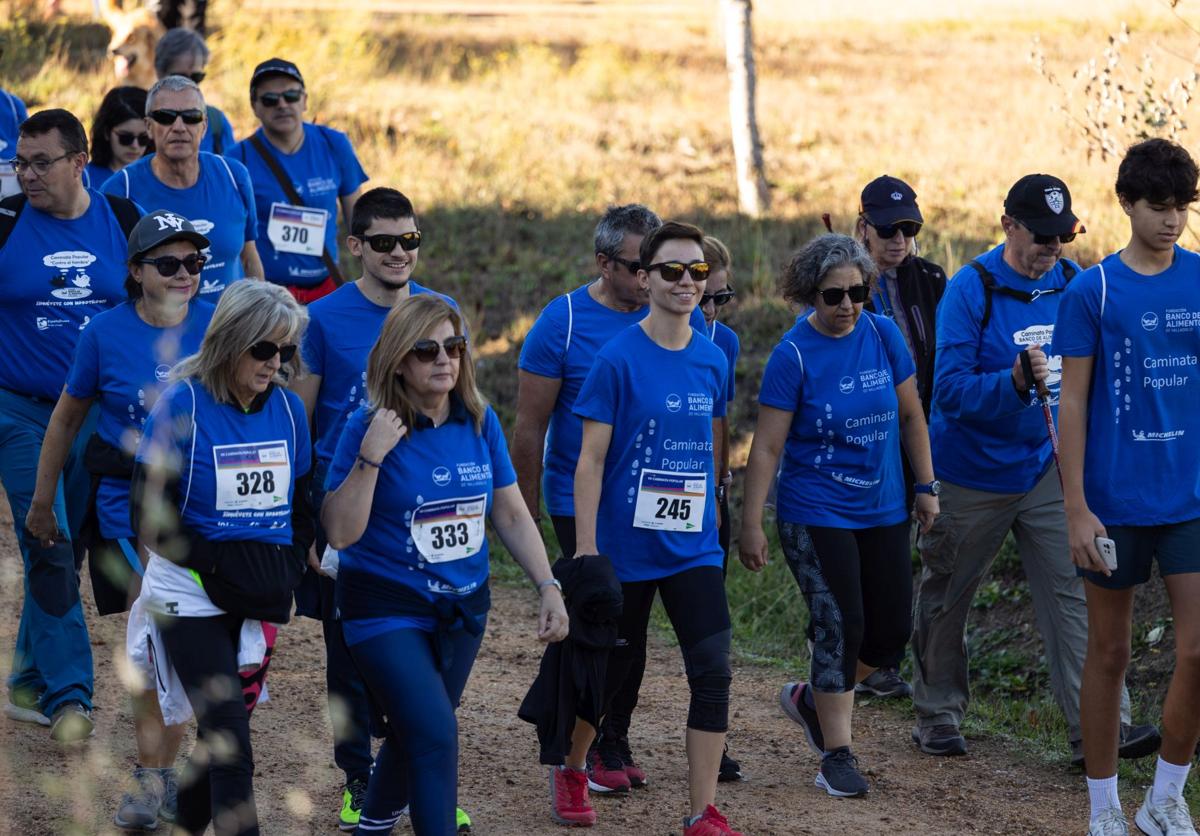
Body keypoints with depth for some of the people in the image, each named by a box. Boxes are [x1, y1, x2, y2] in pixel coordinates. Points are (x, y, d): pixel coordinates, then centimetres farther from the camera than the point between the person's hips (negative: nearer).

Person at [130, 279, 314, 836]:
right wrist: (220, 571, -15)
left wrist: (283, 577, 1)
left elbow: (302, 506, 15)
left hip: (262, 600, 5)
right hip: (192, 596, -5)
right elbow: (150, 517, -10)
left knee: (225, 728, 11)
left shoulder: (287, 408, 4)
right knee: (230, 733, -13)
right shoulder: (182, 405, -11)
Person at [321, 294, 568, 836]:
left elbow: (511, 514, 8)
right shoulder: (371, 427, -14)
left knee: (415, 731, 18)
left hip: (463, 607, 5)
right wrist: (370, 458, -26)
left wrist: (548, 587, 0)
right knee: (435, 734, -20)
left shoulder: (480, 423, 0)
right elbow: (340, 532, -16)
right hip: (388, 609, -5)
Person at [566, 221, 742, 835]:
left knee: (713, 673, -8)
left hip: (693, 549, 3)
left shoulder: (712, 361, 3)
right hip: (625, 547, -3)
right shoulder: (618, 359, -11)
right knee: (610, 667, 12)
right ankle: (571, 770, 39)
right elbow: (590, 460, -11)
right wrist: (586, 550, -14)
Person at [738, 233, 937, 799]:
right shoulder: (793, 355, -13)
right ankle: (836, 756, 1)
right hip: (815, 513, -5)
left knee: (892, 629, 6)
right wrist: (751, 525, -13)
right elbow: (766, 447, -12)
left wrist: (926, 485, 11)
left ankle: (811, 700, 30)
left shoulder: (883, 336, -1)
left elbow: (910, 414, 11)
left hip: (882, 511, 5)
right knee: (840, 627, -9)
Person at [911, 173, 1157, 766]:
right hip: (973, 472, -3)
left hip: (1046, 468, 3)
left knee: (1073, 594, -7)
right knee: (945, 600, 10)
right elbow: (951, 389, -20)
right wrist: (1015, 381, -35)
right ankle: (938, 716, 28)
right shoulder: (970, 290, -15)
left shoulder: (1072, 286, 1)